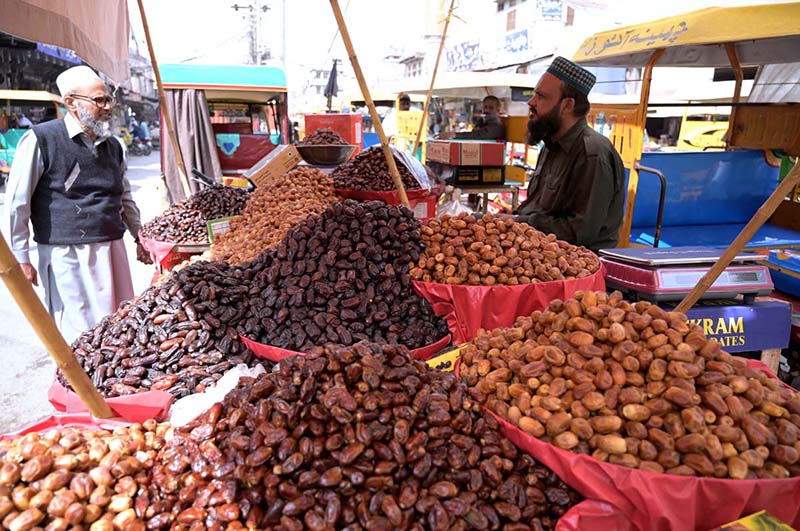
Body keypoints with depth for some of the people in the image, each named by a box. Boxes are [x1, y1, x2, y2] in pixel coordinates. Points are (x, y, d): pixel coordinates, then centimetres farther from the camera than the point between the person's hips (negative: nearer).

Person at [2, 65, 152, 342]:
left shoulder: (112, 146, 12)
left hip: (112, 250, 6)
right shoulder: (41, 140, -7)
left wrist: (139, 237, 23)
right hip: (66, 255, -6)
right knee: (78, 338, 0)